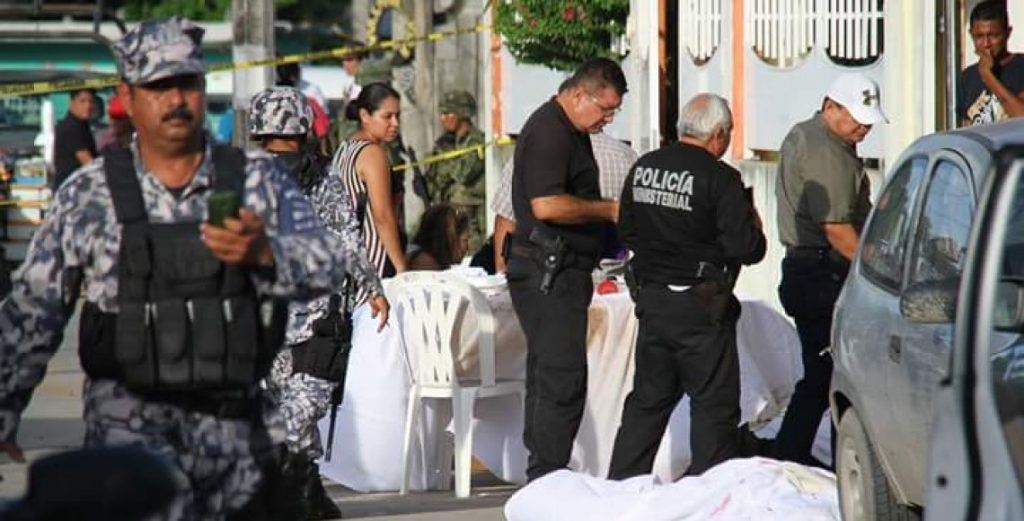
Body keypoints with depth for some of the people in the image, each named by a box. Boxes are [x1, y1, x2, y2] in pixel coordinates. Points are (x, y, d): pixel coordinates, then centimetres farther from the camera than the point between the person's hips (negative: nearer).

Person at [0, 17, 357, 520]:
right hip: (129, 417, -2)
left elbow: (327, 265, -8)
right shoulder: (87, 195, 3)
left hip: (237, 422, 3)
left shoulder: (258, 181, 5)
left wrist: (265, 252, -29)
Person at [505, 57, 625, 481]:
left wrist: (608, 216, 15)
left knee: (547, 377, 12)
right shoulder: (549, 132, -14)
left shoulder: (571, 132, 19)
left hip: (559, 270, 11)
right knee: (564, 379, -12)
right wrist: (608, 209, -15)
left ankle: (542, 478, 17)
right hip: (549, 271, -11)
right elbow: (547, 205, -24)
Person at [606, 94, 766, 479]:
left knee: (648, 399, 16)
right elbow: (745, 248, -17)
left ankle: (620, 484, 17)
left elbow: (626, 231, 15)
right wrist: (755, 229, 3)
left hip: (651, 299, 7)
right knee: (714, 404, 3)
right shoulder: (720, 179, -15)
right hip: (700, 308, -6)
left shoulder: (643, 168, 5)